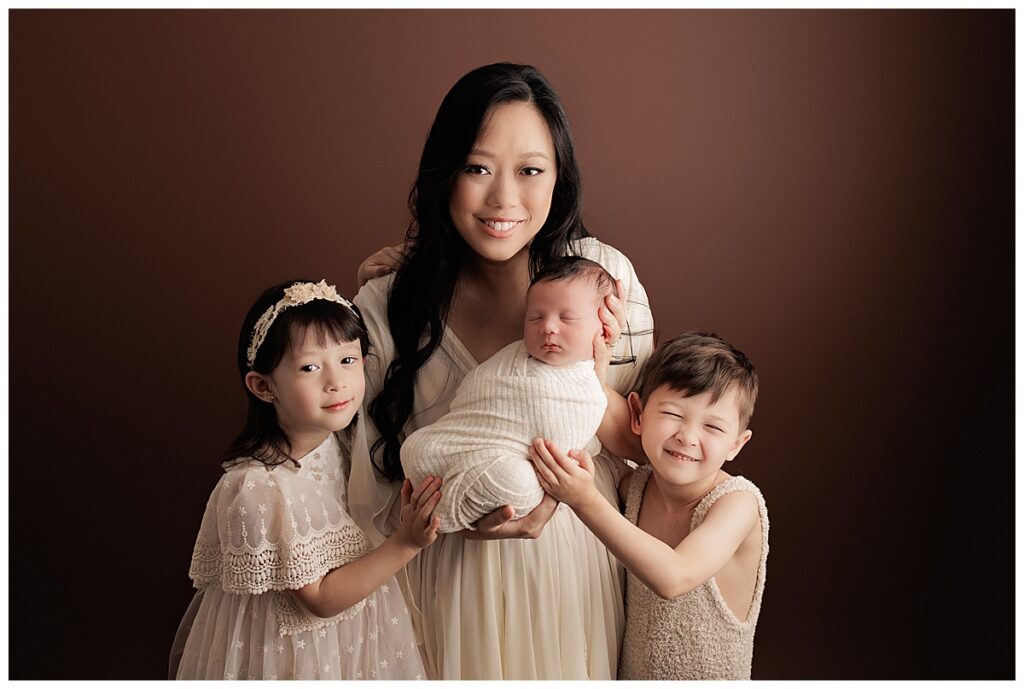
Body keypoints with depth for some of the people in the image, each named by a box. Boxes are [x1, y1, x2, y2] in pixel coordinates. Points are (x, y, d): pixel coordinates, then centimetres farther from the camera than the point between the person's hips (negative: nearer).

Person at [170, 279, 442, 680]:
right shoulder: (259, 488, -28)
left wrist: (405, 520, -10)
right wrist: (404, 544, -27)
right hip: (289, 651, -6)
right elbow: (320, 598, -22)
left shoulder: (344, 443, -9)